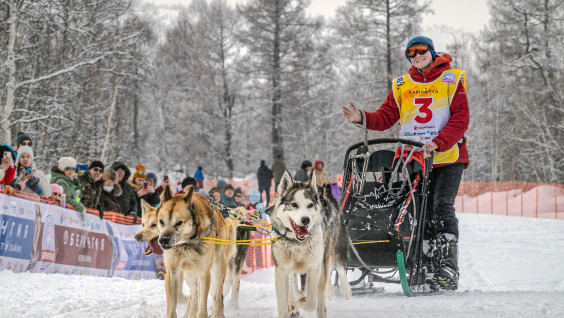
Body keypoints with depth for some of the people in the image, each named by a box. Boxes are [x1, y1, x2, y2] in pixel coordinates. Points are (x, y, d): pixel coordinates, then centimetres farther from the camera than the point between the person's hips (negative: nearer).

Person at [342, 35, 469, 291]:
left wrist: (438, 143, -20)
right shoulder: (402, 86, 14)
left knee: (442, 207, -16)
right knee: (422, 213, 2)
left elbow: (460, 119, -6)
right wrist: (362, 118, -14)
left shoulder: (451, 80, 3)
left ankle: (448, 267, -21)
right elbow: (386, 117, 7)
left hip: (448, 157, -4)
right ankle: (428, 268, 5)